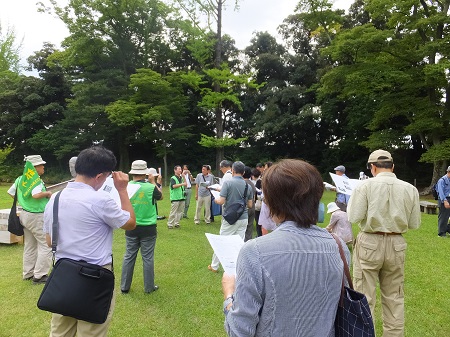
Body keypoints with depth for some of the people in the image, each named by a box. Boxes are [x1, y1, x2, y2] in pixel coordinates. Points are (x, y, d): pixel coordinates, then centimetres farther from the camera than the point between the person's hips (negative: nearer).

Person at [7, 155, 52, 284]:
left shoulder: (20, 179, 7)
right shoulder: (36, 179, -19)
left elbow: (10, 192, 15)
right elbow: (36, 195, -34)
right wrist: (47, 193, -16)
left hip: (25, 214, 9)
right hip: (37, 216, -9)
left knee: (29, 246, 18)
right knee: (46, 245, -2)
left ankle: (28, 274, 27)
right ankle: (39, 276, 0)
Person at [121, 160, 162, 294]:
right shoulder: (151, 187, -14)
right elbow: (160, 196, 8)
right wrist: (153, 181, 16)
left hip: (131, 227, 2)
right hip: (148, 228, -2)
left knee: (129, 257, 14)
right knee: (148, 258, 8)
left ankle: (125, 287, 25)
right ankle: (149, 287, 20)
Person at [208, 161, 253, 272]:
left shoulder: (228, 183, -13)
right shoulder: (248, 185, 1)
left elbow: (221, 201, -16)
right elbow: (250, 205, 7)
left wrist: (216, 200, 6)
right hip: (244, 218, 4)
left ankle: (214, 266, 23)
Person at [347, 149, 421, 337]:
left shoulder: (365, 186, -12)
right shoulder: (410, 189, -1)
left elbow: (353, 218, -13)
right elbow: (414, 224, 4)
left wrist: (353, 199, 4)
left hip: (370, 244, -3)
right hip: (397, 245, 4)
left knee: (364, 295, 7)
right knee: (394, 296, 18)